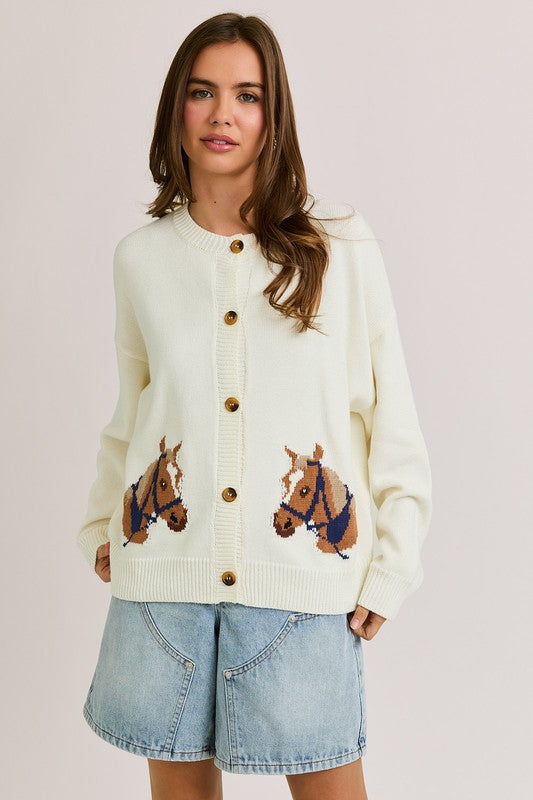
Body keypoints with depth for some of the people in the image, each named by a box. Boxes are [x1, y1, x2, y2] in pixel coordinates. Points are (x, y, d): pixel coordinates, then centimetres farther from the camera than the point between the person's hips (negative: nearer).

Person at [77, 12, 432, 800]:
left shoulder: (342, 247, -3)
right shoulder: (140, 256, 5)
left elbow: (392, 416, 0)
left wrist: (391, 566, -3)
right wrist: (102, 524, 13)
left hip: (302, 571, -2)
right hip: (164, 569, 3)